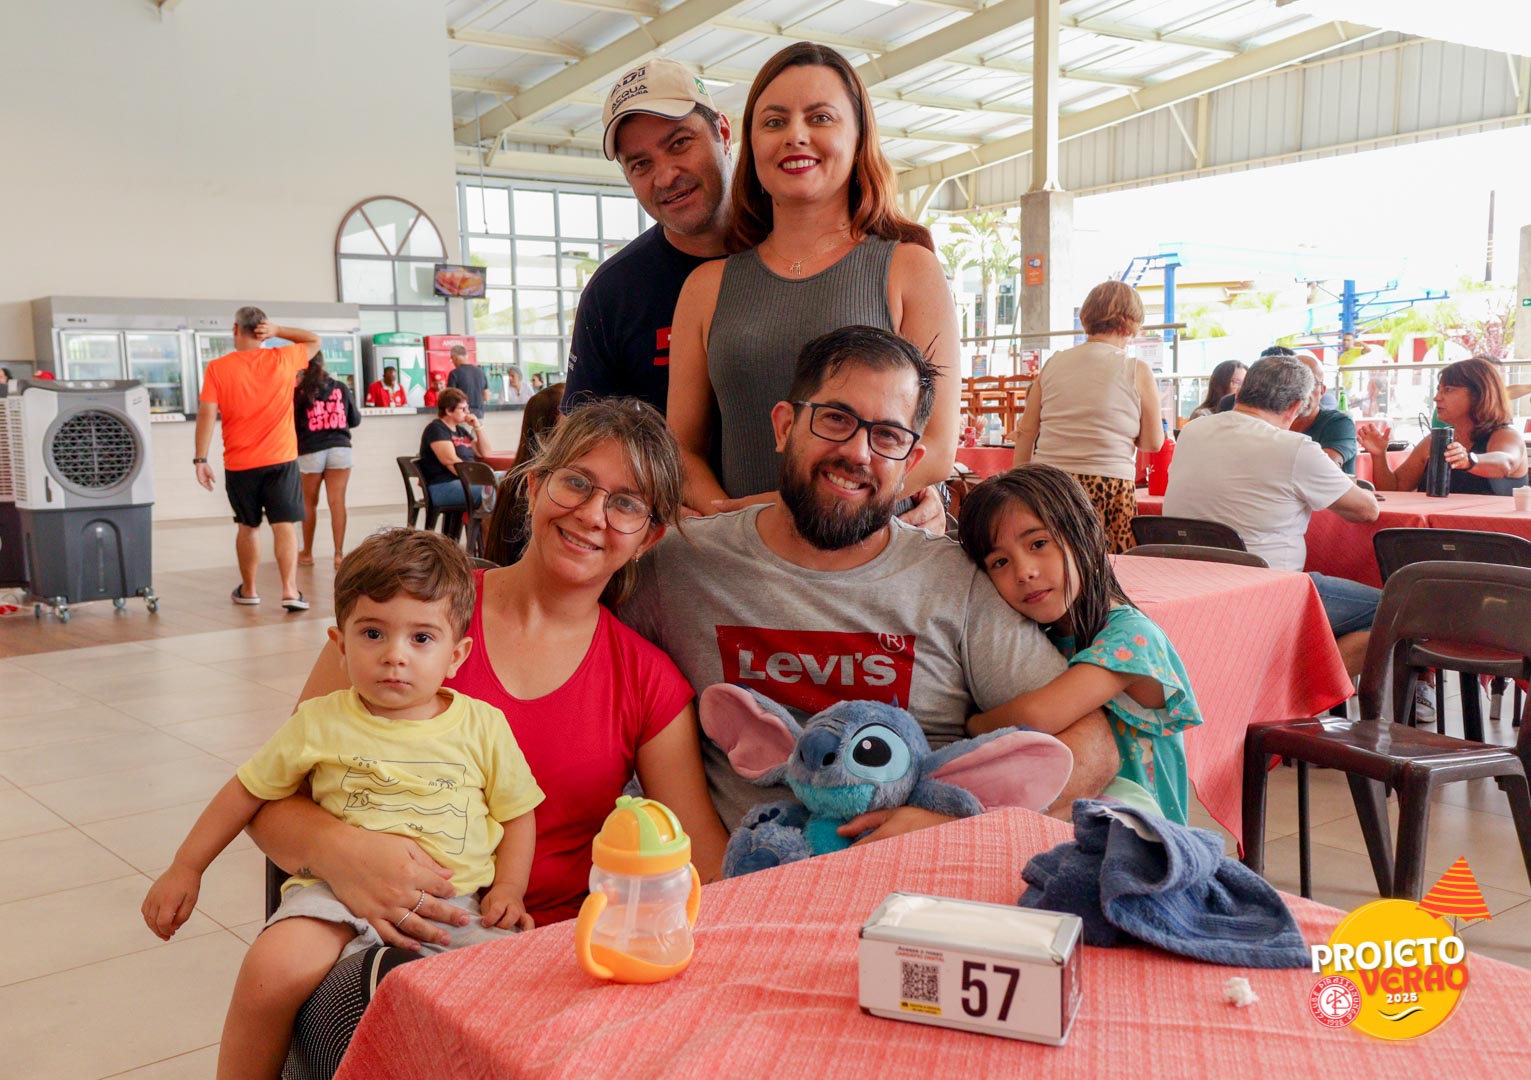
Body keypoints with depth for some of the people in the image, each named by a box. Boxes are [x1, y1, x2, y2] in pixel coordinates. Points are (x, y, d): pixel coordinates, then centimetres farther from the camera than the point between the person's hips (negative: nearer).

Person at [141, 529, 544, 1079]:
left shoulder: (484, 727, 3)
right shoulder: (319, 724, 4)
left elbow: (517, 812, 12)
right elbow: (248, 791, 15)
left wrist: (509, 890, -2)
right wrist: (185, 869, 17)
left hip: (457, 898, 0)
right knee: (271, 972, -27)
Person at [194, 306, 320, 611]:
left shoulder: (217, 368, -2)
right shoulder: (283, 360, 0)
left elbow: (206, 414, -7)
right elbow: (314, 340, 18)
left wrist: (201, 459, -3)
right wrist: (278, 330, 3)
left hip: (239, 463, 1)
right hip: (281, 459, -1)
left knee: (247, 526, 15)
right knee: (284, 525, -3)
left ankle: (248, 590, 27)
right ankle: (290, 590, -15)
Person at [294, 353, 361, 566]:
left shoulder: (299, 392, -4)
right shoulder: (341, 388, 3)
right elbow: (355, 419, 12)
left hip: (310, 452, -1)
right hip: (340, 449, 1)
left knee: (309, 504, 11)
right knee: (337, 502, -1)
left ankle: (307, 553, 21)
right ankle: (339, 553, -5)